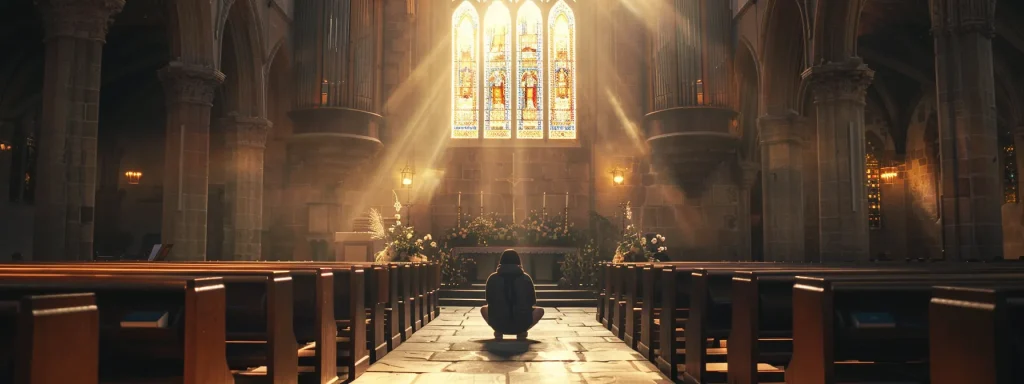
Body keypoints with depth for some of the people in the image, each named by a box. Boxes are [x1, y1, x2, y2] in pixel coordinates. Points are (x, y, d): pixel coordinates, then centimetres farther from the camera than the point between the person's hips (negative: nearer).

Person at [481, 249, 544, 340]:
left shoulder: (493, 278, 1)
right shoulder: (526, 278, 0)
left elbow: (489, 301, 13)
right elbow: (532, 302, 10)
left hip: (499, 325, 1)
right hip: (521, 325, -1)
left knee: (484, 309, 31)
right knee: (540, 310, 27)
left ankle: (498, 332, 11)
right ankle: (522, 332, 9)